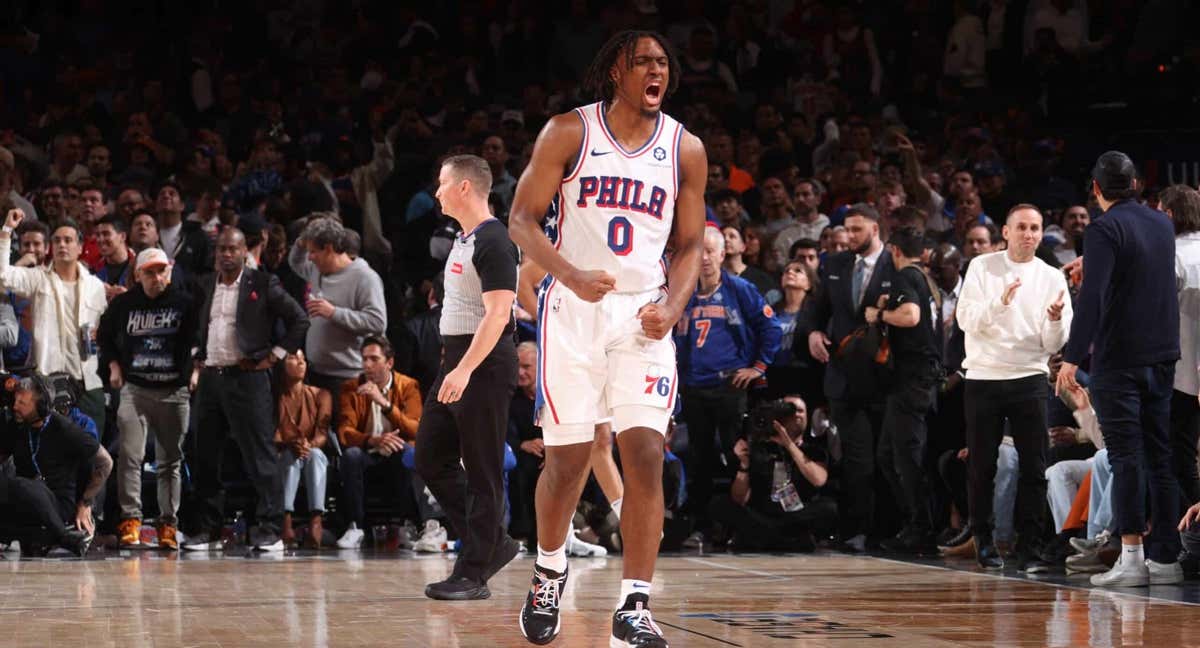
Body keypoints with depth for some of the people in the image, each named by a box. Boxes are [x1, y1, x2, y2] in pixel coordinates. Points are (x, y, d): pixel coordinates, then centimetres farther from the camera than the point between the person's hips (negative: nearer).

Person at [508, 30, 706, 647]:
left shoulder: (685, 150, 5)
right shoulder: (569, 132, -3)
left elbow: (690, 245, 12)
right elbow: (522, 219, -5)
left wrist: (673, 304, -8)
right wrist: (572, 275, -22)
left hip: (643, 313, 2)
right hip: (573, 310, -2)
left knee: (645, 455, -10)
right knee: (568, 457, 1)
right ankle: (549, 569, 29)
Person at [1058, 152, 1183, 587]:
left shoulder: (1105, 231, -12)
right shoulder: (1162, 224, 11)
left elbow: (1092, 298, -21)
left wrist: (1073, 356, -21)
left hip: (1118, 359, -6)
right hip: (1162, 355, 6)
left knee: (1126, 458, -6)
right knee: (1159, 456, 9)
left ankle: (1132, 558, -10)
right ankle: (1165, 557, 10)